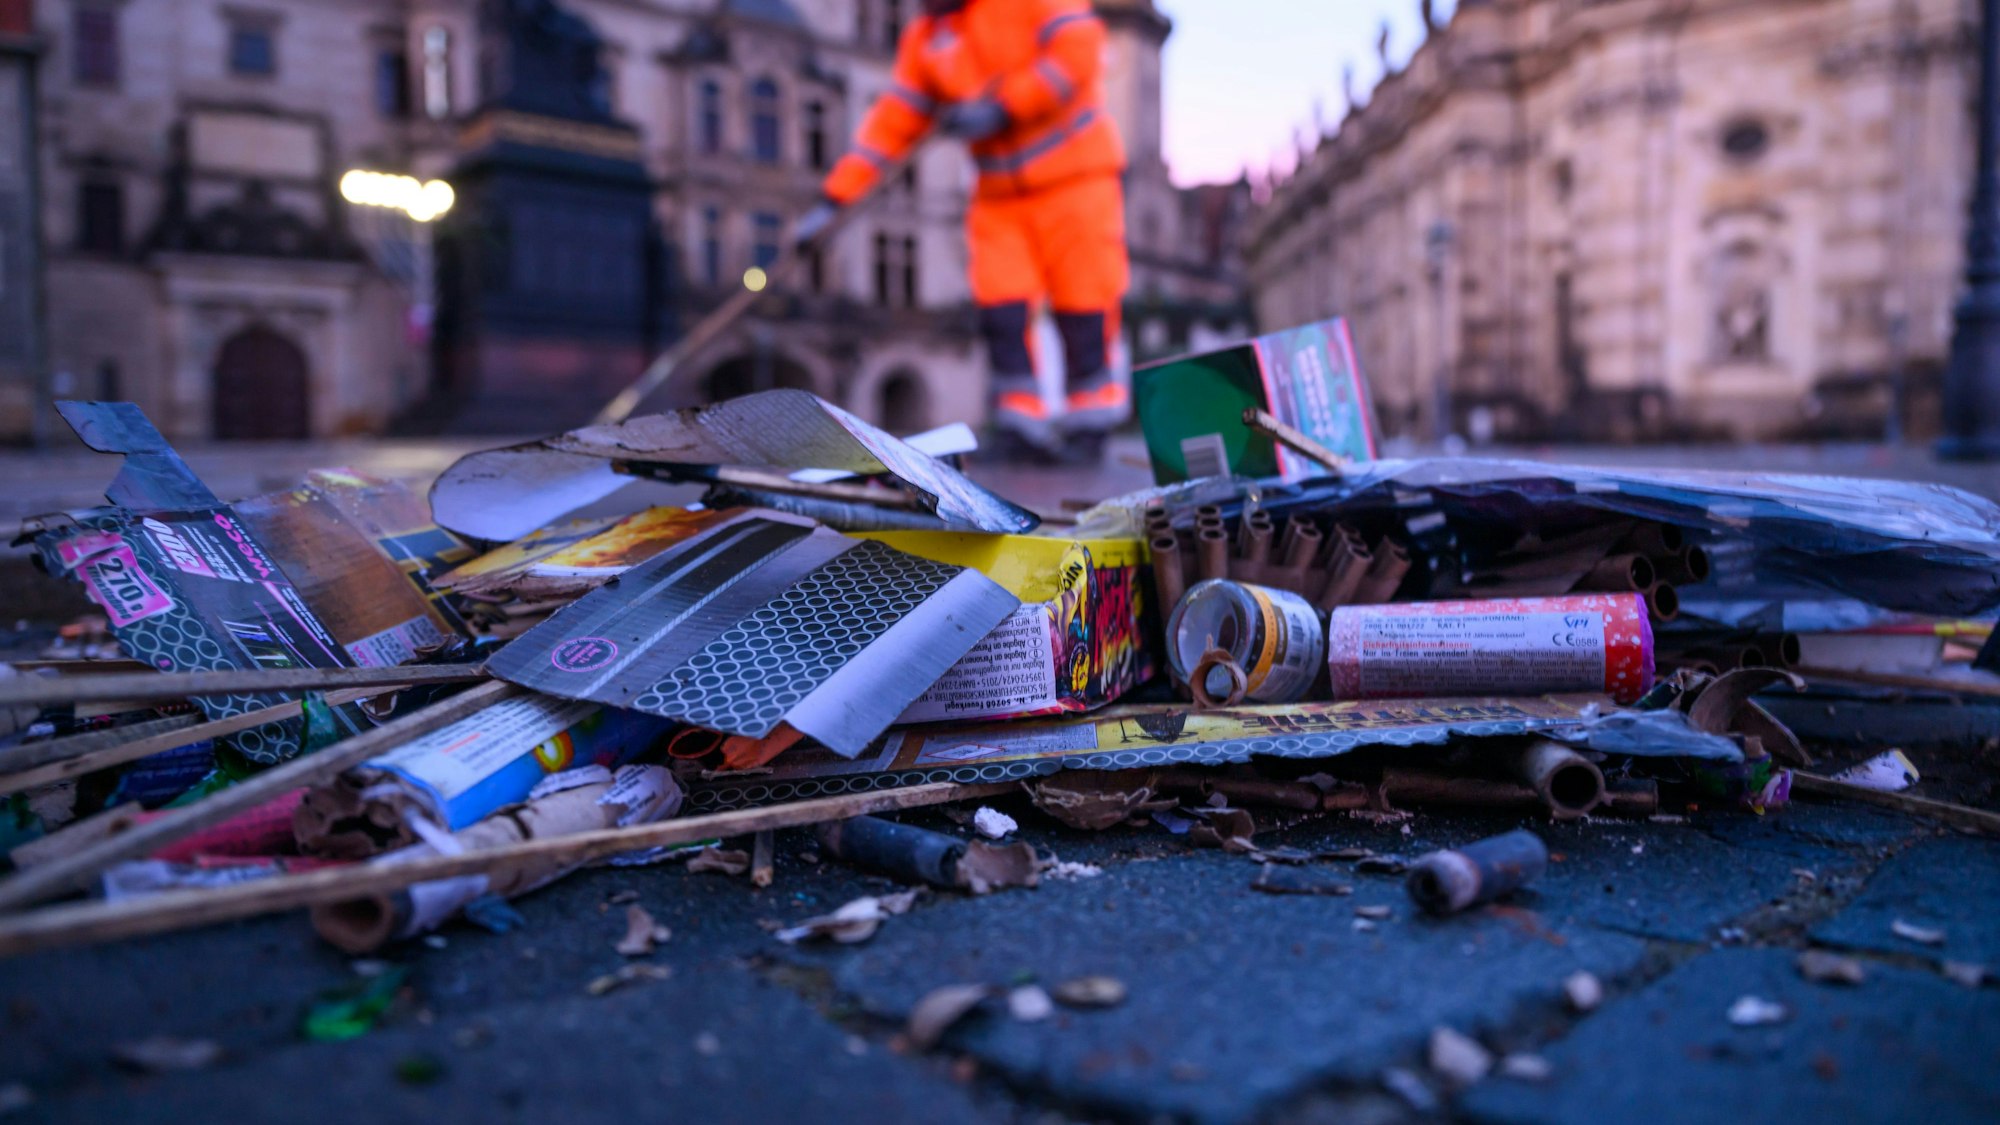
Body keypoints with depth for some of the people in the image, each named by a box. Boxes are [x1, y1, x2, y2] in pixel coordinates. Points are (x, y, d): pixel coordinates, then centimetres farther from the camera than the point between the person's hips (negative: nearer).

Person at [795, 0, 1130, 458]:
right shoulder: (924, 38, 7)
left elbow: (1078, 48, -18)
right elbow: (891, 123, 6)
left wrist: (1001, 110, -22)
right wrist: (832, 201, 0)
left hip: (1075, 179, -4)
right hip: (1000, 195, 4)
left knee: (1082, 298, -2)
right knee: (1000, 304, -10)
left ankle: (1093, 403, 15)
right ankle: (1023, 413, -2)